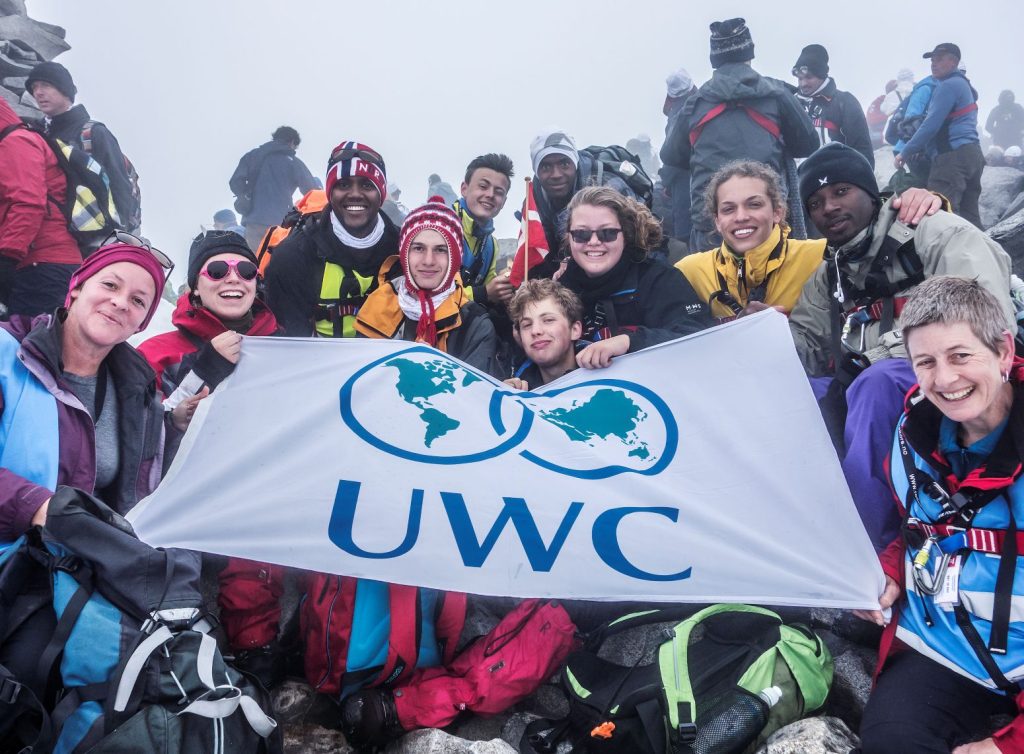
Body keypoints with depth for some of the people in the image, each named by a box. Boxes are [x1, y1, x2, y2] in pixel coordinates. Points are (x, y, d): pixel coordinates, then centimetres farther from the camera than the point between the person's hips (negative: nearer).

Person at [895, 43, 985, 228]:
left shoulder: (948, 85, -7)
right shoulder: (964, 84, 26)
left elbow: (931, 125, -13)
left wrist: (905, 153, -6)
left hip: (952, 156, -10)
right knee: (968, 216, 7)